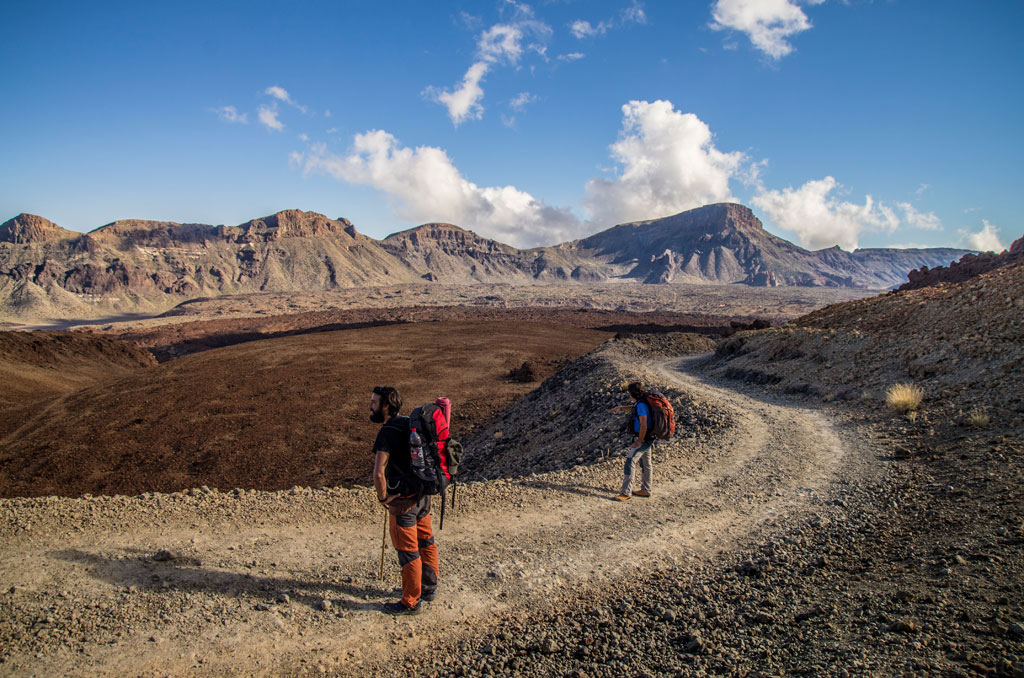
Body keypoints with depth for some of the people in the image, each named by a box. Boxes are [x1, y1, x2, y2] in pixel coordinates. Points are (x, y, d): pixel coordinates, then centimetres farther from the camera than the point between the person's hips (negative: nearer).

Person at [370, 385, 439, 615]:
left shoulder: (387, 432, -21)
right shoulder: (409, 423, 6)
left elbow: (379, 473, -30)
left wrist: (383, 497, -14)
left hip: (403, 500, -9)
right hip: (422, 494, 9)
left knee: (408, 551, 4)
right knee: (426, 543, 21)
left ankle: (411, 602, 16)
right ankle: (429, 588, 37)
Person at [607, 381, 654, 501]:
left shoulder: (641, 405, -21)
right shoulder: (640, 403, 9)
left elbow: (643, 426, -25)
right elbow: (632, 407, 34)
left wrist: (639, 442, -20)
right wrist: (620, 408, 27)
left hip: (642, 438, -11)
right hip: (647, 438, 11)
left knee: (630, 461, -14)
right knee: (645, 464, 18)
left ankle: (626, 492, -15)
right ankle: (645, 490, 30)